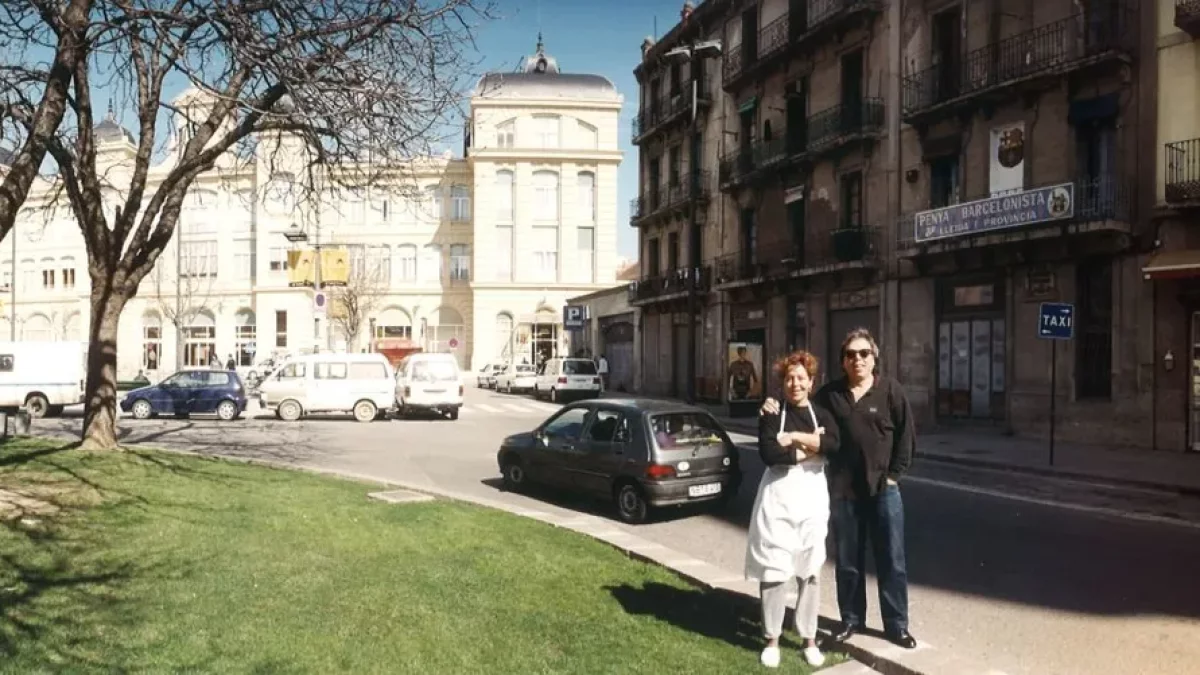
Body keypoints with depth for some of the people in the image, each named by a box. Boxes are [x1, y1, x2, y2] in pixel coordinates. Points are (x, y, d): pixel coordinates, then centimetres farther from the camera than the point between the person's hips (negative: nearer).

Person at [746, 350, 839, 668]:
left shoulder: (821, 414, 6)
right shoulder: (772, 414, -2)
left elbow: (834, 444, -15)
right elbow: (768, 453, -18)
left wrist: (794, 438, -18)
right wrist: (809, 449, -14)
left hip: (813, 496, 3)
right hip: (778, 496, -2)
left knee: (809, 570, 10)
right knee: (773, 568, 1)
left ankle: (809, 639, 24)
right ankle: (772, 639, 17)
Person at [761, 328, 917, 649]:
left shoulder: (891, 391, -3)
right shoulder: (830, 394, 2)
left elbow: (907, 435, -1)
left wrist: (894, 474, -5)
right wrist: (777, 410, -10)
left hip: (883, 488, -2)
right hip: (843, 489, 2)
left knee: (892, 560, 6)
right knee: (848, 560, 12)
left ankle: (897, 625, 19)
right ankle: (851, 619, 27)